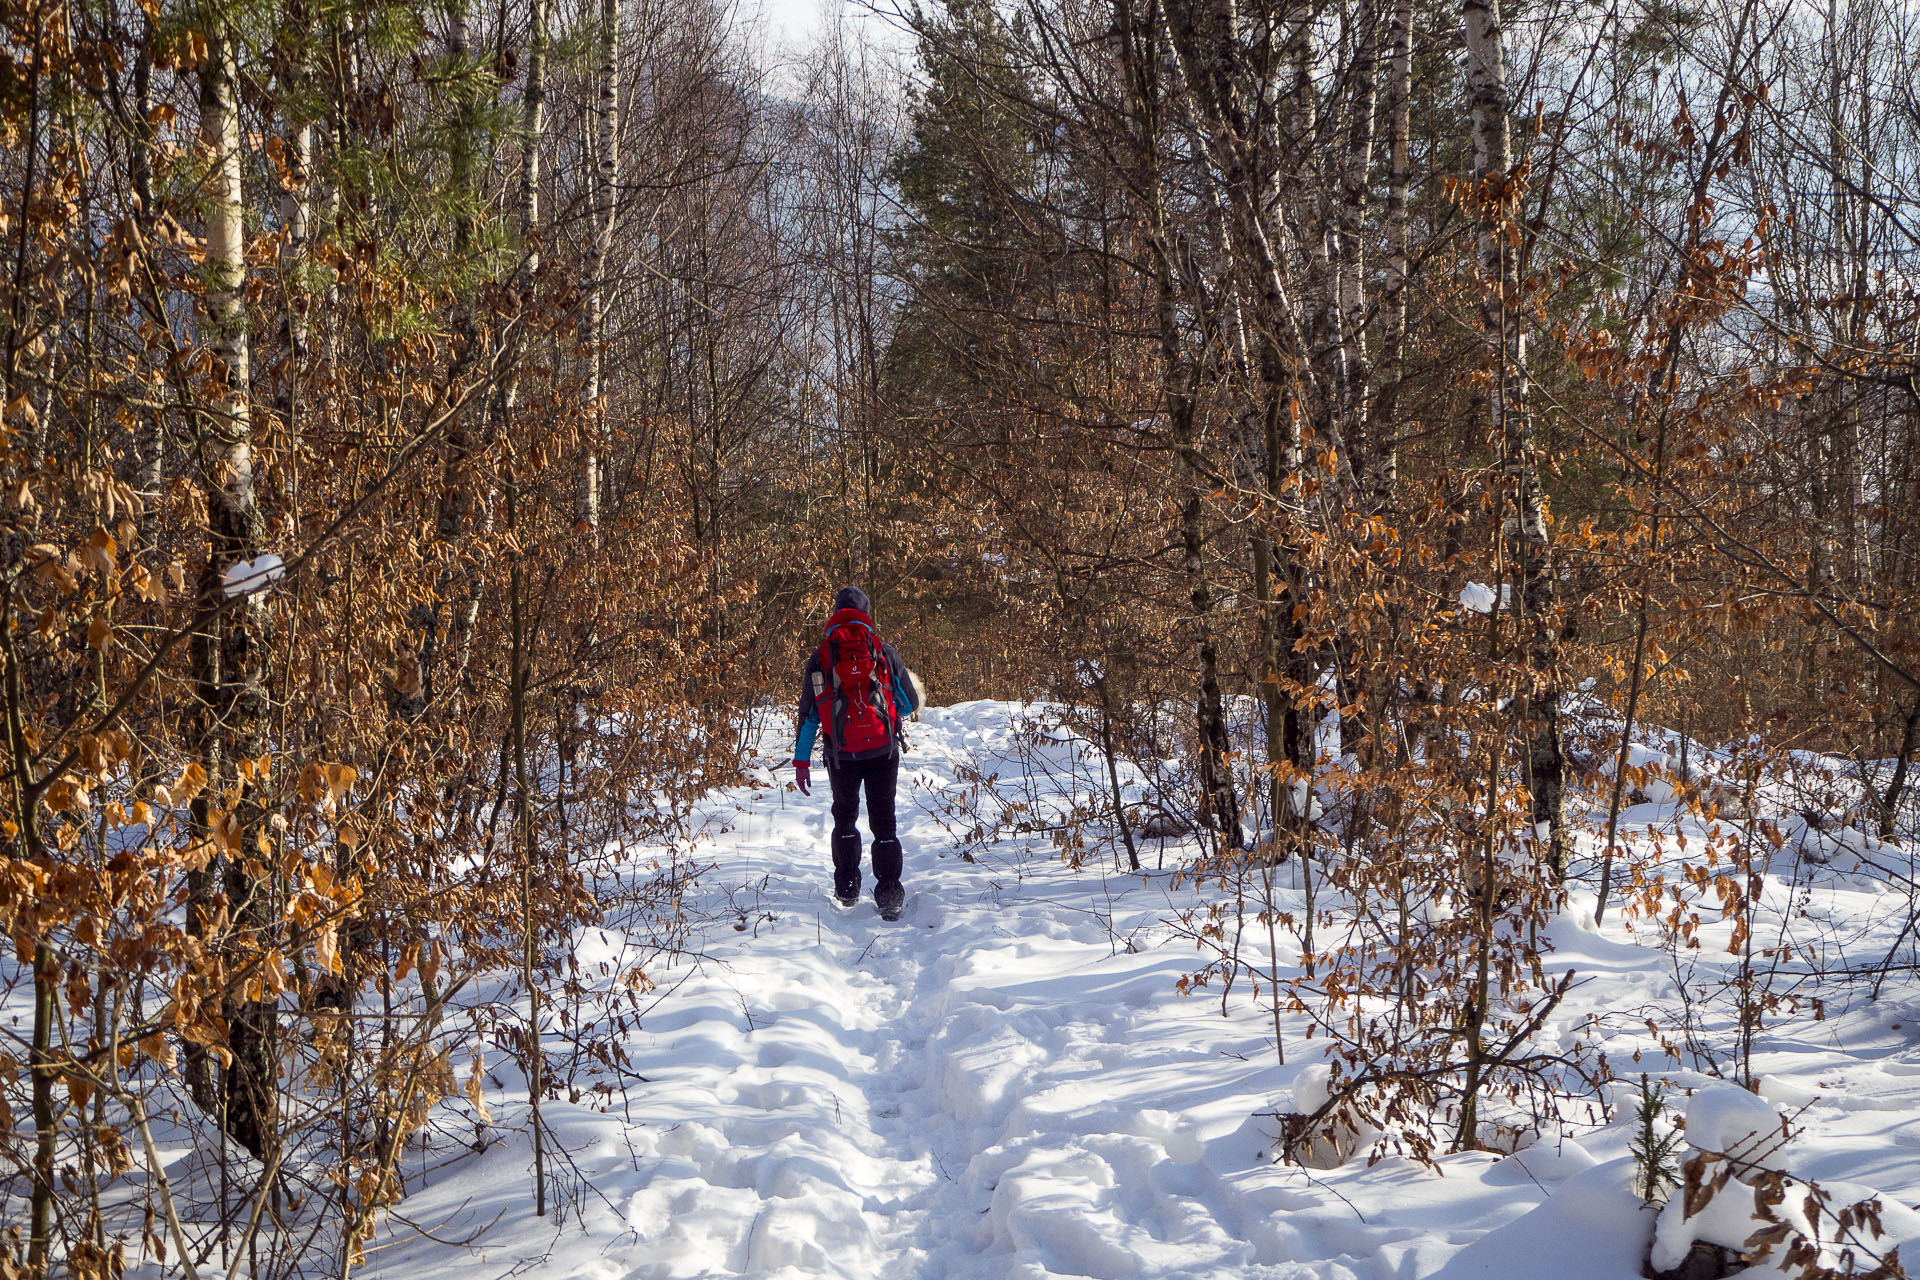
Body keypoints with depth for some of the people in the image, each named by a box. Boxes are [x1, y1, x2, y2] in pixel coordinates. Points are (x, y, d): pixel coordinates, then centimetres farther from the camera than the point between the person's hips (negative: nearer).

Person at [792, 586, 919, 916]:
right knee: (883, 821, 8)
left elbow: (808, 713, 5)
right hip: (883, 750, -1)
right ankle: (889, 895, 2)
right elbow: (910, 703, 5)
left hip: (841, 755, 1)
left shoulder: (819, 657, 3)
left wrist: (801, 761, 10)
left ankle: (847, 889, 21)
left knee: (844, 817, 21)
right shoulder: (883, 651, 0)